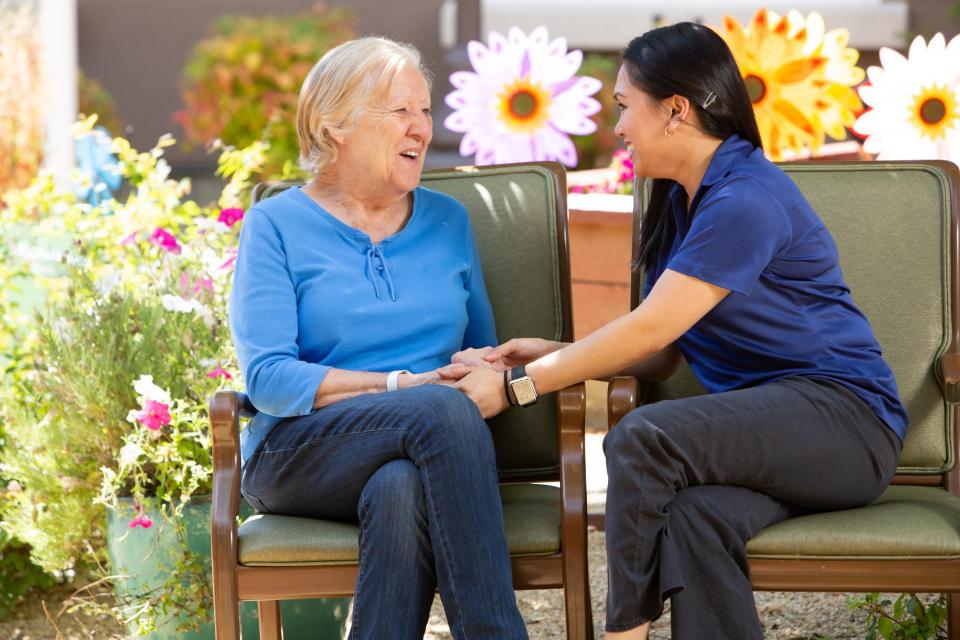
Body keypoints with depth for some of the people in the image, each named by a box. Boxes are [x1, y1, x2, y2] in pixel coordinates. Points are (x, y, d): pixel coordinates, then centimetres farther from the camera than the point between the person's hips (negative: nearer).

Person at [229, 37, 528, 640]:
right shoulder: (276, 224, 5)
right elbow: (268, 377, -7)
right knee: (442, 409, -33)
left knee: (402, 490, -36)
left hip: (416, 453, 3)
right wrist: (401, 385, -16)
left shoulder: (448, 220, 18)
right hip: (300, 454, -2)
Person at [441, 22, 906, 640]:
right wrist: (553, 354, 3)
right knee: (692, 518, -29)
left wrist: (517, 386, -12)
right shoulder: (681, 202, 17)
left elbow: (651, 330, -17)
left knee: (642, 439, -30)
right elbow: (661, 356, 16)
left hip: (843, 415, -7)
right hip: (760, 424, 7)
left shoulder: (748, 201, -14)